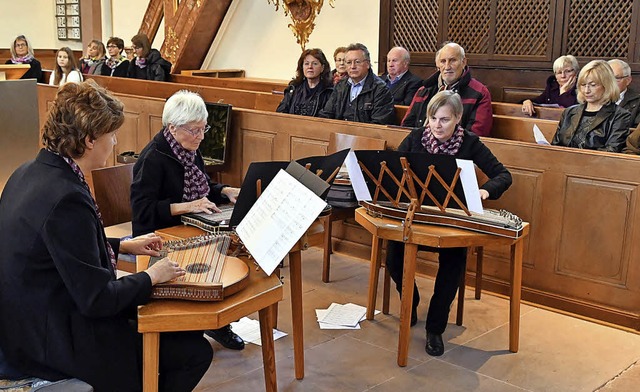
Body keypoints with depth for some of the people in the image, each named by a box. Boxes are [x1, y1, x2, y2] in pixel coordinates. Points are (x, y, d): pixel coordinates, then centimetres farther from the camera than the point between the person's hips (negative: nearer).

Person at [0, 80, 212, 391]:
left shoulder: (31, 172, 2)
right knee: (195, 352, -2)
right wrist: (150, 276, -10)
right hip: (54, 342, -10)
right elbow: (97, 300, -26)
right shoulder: (67, 199, -29)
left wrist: (122, 246, 16)